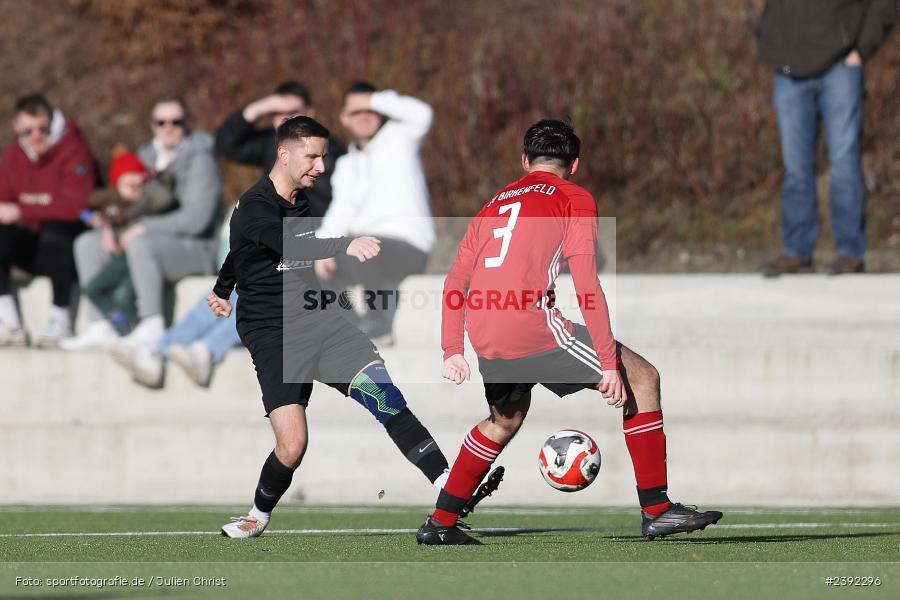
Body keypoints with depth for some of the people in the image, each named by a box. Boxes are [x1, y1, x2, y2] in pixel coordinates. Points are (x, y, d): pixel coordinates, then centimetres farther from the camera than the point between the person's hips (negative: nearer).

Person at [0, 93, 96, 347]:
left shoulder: (74, 150, -15)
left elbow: (74, 205, -28)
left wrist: (22, 210, -29)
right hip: (37, 248, 6)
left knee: (55, 230, -37)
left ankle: (61, 323, -24)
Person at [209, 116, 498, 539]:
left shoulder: (301, 200, 12)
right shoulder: (254, 208, -12)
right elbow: (289, 247, -35)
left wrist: (222, 289, 49)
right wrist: (345, 246, -52)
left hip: (320, 320, 6)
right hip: (273, 333, -6)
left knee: (381, 389, -20)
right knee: (292, 447, -17)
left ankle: (450, 488, -28)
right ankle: (259, 516, 14)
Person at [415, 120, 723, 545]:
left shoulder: (495, 203, 24)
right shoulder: (574, 199, 6)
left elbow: (455, 281, 18)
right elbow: (586, 284, -5)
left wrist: (451, 350, 19)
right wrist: (609, 364, -7)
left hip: (485, 339, 7)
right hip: (532, 327, -7)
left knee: (505, 421, 32)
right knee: (642, 378, 5)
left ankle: (440, 524, 31)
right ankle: (656, 510, -1)